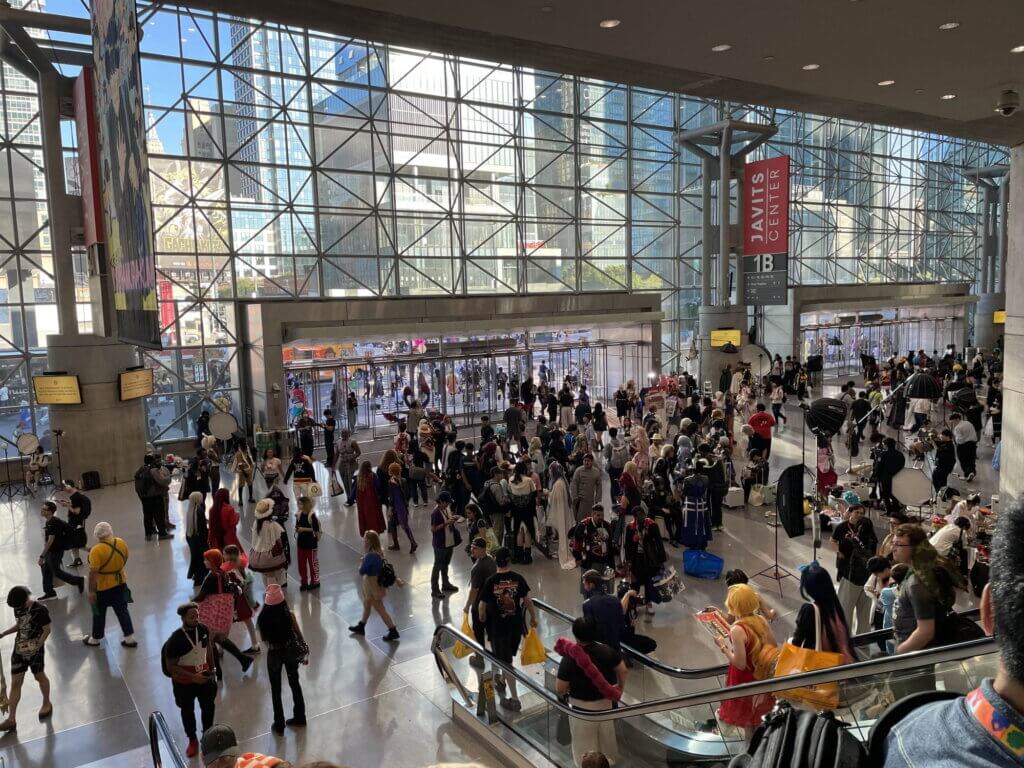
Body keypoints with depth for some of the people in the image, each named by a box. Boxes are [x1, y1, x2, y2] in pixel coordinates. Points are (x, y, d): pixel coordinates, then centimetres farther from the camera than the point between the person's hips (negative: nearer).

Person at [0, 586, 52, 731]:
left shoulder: (40, 610, -21)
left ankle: (47, 703, 37)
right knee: (15, 683, 6)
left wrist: (37, 646, -22)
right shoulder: (17, 608, -1)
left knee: (39, 676, 14)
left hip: (35, 650, -5)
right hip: (19, 649, 5)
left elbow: (47, 630, -16)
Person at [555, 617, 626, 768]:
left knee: (585, 742, 17)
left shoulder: (569, 659, -27)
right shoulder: (607, 650, -17)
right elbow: (622, 671, -4)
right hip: (605, 702, 4)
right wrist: (620, 687, 15)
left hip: (582, 707, -4)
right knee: (606, 736, 28)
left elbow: (560, 690, -22)